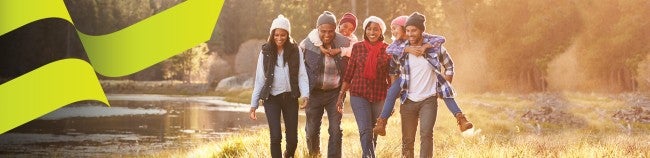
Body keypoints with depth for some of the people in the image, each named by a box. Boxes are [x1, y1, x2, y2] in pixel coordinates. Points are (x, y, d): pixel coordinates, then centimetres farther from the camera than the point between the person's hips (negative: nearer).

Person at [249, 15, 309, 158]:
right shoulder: (266, 52, 0)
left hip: (290, 98, 1)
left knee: (292, 138, 5)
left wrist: (305, 95, -21)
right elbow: (259, 79, 2)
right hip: (271, 99, -1)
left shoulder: (295, 51, 0)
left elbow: (302, 75, -4)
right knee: (276, 137, -10)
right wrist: (253, 104, -1)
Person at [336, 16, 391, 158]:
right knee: (365, 131, -14)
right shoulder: (357, 47, 2)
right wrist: (341, 96, 4)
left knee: (374, 134, 9)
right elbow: (349, 73, 6)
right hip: (359, 95, -1)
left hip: (380, 97, 1)